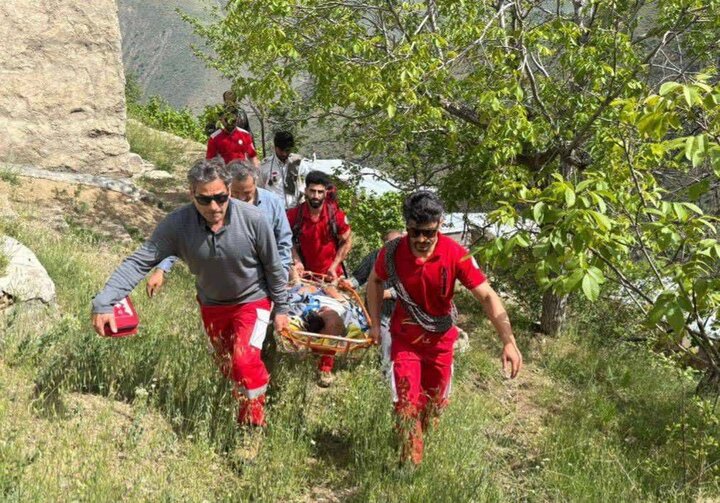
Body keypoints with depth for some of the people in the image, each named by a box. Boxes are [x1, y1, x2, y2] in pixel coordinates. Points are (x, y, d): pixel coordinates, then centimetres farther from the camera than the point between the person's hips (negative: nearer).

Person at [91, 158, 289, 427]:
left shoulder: (253, 219, -29)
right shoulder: (178, 224, -27)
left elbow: (274, 266, -15)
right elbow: (139, 262, -27)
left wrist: (281, 308, -5)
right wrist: (104, 302, -37)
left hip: (252, 300, -3)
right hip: (212, 304, 3)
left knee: (244, 360, -20)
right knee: (227, 365, 21)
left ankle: (254, 422, 3)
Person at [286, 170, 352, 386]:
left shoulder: (336, 215, -16)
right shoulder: (294, 215, -13)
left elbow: (346, 241, -5)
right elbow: (290, 241, 1)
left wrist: (334, 266, -10)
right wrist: (297, 261, -14)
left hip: (330, 273, -1)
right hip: (306, 273, 2)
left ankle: (326, 367, 7)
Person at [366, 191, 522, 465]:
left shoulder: (456, 255, -25)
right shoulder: (393, 251, -20)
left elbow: (487, 296, -25)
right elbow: (375, 281, 2)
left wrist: (508, 341, -35)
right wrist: (375, 324, -1)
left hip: (441, 340, 1)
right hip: (404, 340, -1)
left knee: (434, 404, 19)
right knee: (407, 403, -6)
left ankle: (423, 436, 48)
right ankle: (411, 461, 9)